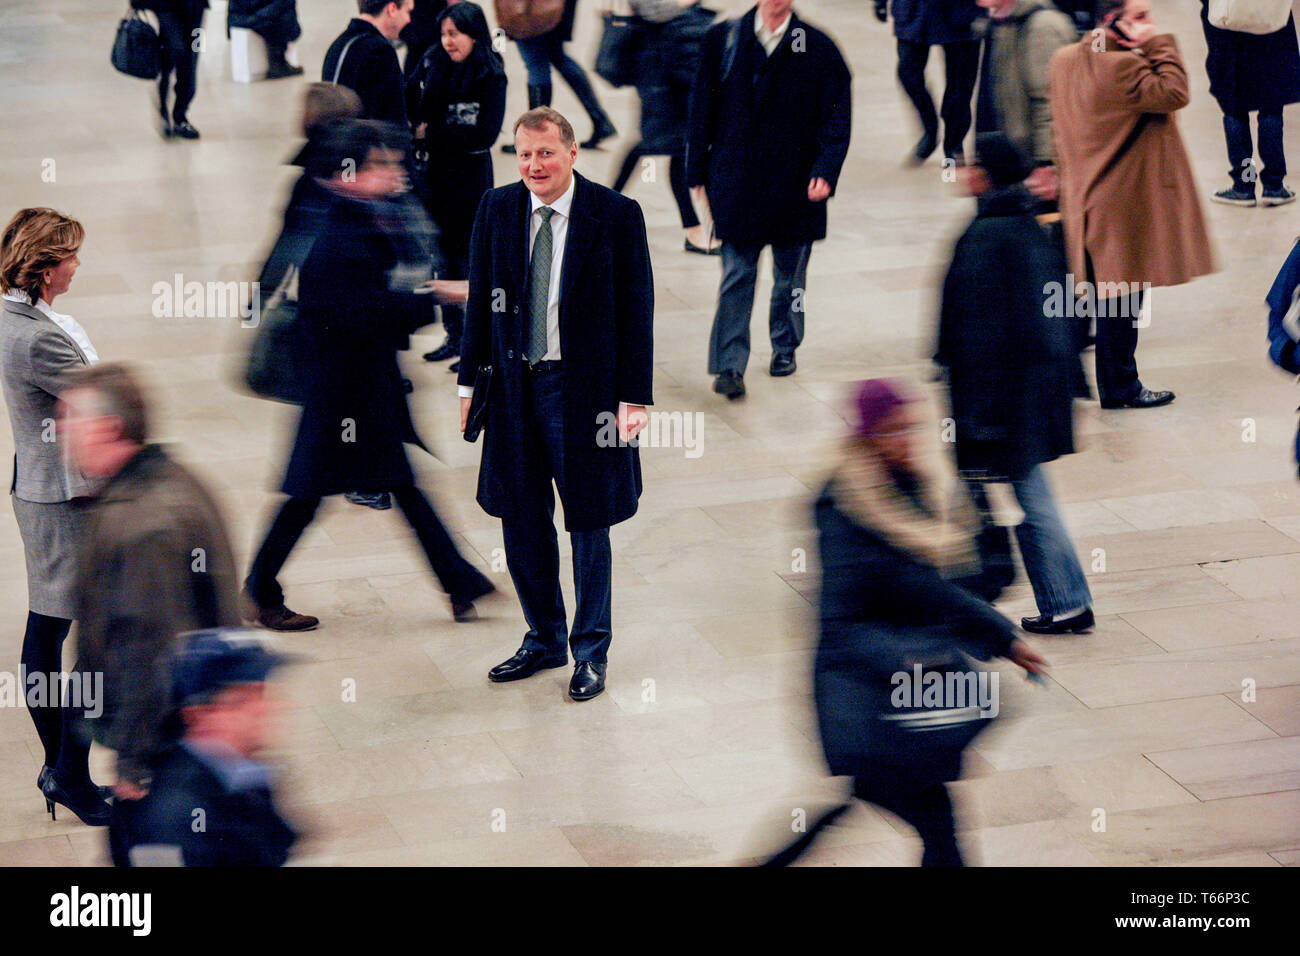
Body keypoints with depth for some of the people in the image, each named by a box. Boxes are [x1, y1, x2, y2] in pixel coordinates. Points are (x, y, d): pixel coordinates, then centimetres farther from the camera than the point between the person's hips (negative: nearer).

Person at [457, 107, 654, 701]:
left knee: (588, 523, 6)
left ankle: (591, 652, 19)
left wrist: (634, 398, -10)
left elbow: (636, 310, -6)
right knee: (521, 521, 11)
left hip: (585, 389, -4)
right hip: (515, 388, 4)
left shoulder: (616, 216, -8)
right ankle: (544, 640, 28)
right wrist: (469, 381, 8)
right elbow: (481, 301, 10)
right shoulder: (497, 209, 4)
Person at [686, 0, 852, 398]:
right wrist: (698, 173, 3)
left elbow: (837, 116, -2)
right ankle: (730, 365, -2)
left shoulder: (818, 48, -2)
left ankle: (785, 346, 34)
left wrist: (825, 171, -15)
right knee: (737, 275, -3)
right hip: (736, 182, 0)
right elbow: (703, 109, 5)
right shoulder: (723, 40, 1)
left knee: (790, 275, 14)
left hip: (794, 184, 1)